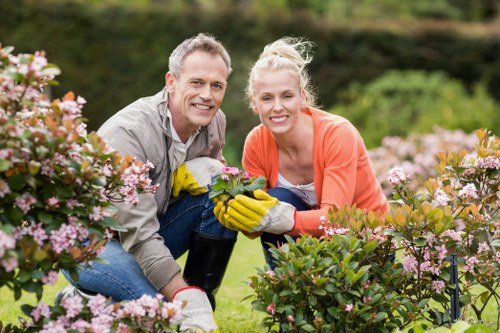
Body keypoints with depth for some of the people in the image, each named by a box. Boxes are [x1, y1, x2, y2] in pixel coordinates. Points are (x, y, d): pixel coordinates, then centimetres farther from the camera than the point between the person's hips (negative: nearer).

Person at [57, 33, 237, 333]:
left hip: (154, 232, 7)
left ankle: (203, 296, -7)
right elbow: (139, 235, -32)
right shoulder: (129, 132, -27)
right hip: (92, 242, -6)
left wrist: (207, 168, -15)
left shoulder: (214, 122, -6)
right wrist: (192, 307, -38)